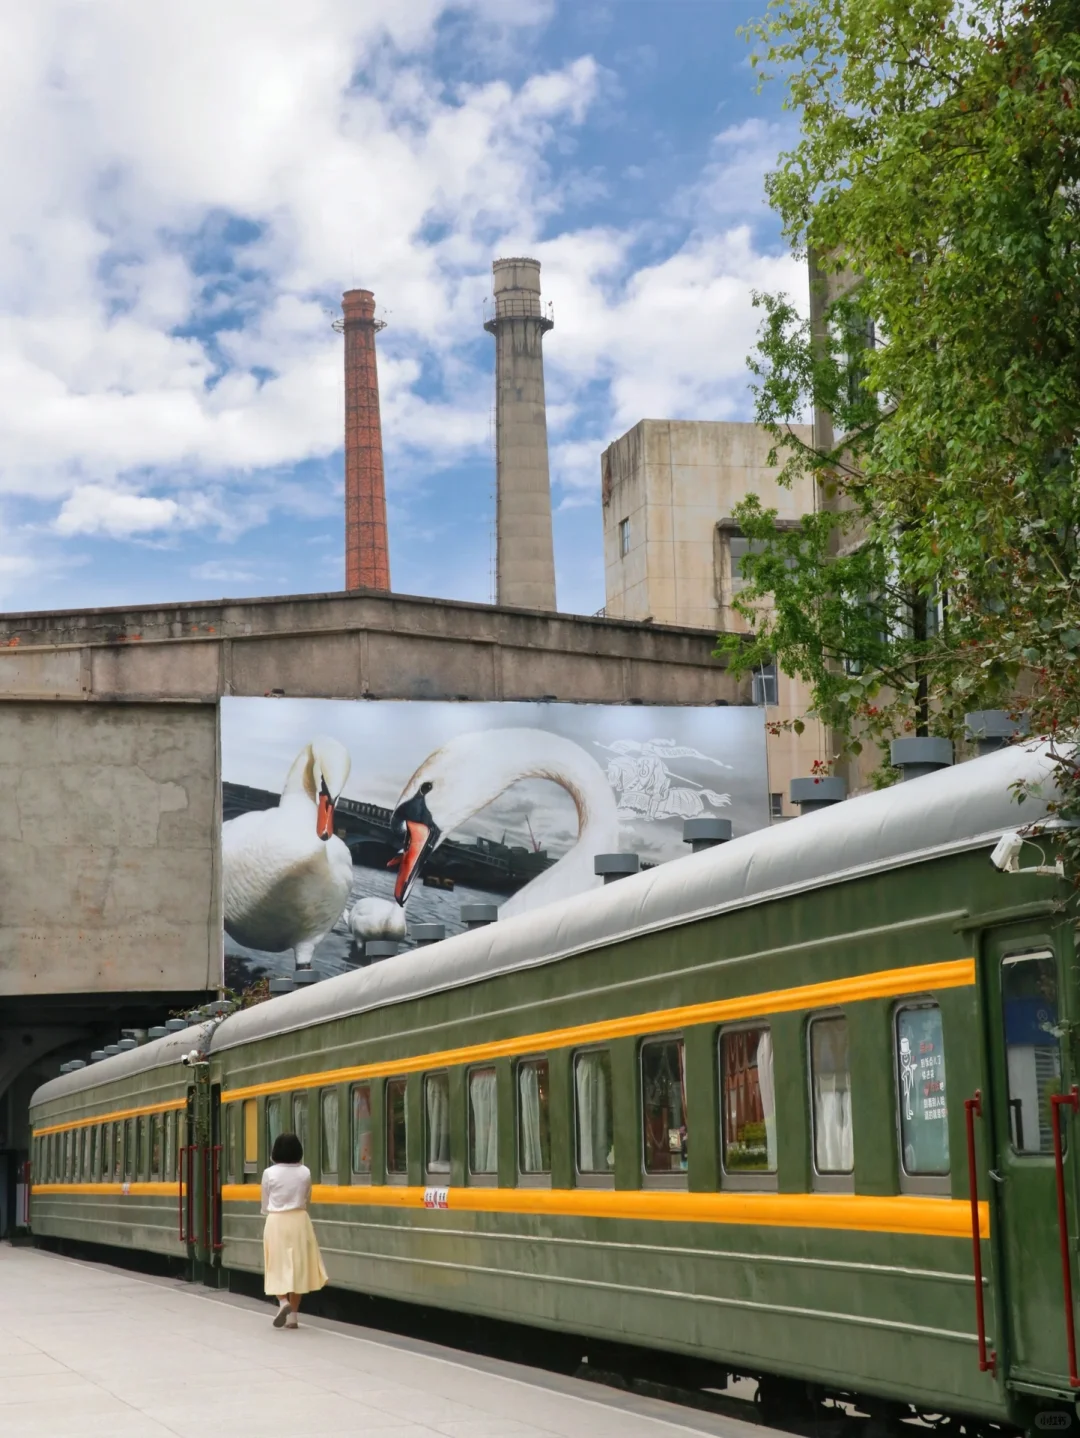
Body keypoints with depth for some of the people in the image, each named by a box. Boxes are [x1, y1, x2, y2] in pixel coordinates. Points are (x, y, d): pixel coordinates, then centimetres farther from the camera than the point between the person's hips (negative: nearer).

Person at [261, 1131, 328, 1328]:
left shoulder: (270, 1173, -8)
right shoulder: (305, 1172, -2)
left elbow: (265, 1205, 2)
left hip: (276, 1222, -2)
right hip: (299, 1220, 2)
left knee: (279, 1266, 8)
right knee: (297, 1266, 8)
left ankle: (283, 1302, -17)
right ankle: (293, 1316, 9)